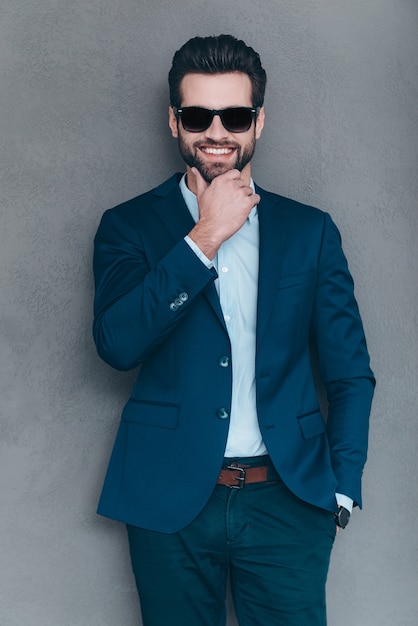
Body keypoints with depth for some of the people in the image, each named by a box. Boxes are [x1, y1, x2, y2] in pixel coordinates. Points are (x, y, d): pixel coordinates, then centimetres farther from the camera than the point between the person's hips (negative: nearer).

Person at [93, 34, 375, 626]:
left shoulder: (311, 231, 6)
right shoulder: (130, 225, 2)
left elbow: (350, 374, 8)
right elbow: (117, 344, -14)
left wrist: (341, 490, 0)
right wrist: (205, 237, -15)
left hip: (287, 500, 1)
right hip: (170, 503, 0)